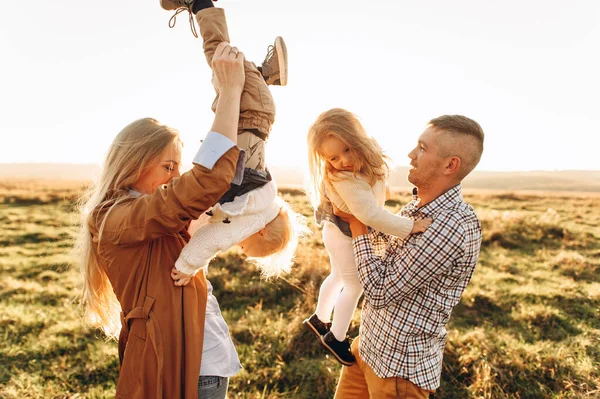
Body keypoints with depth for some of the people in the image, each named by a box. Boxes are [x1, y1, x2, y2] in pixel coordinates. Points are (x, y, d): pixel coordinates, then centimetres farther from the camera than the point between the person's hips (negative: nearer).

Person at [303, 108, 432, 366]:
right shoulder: (346, 180, -40)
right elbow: (370, 214, -43)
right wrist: (409, 227, -41)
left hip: (340, 234, 9)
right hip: (347, 238, -9)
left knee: (338, 277, 28)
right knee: (354, 286, 12)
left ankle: (319, 320, 52)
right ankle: (335, 338, 32)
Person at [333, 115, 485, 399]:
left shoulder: (452, 227, -28)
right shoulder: (418, 205, 1)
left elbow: (379, 291, -25)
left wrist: (357, 224, -15)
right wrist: (352, 214, -2)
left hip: (400, 365, -8)